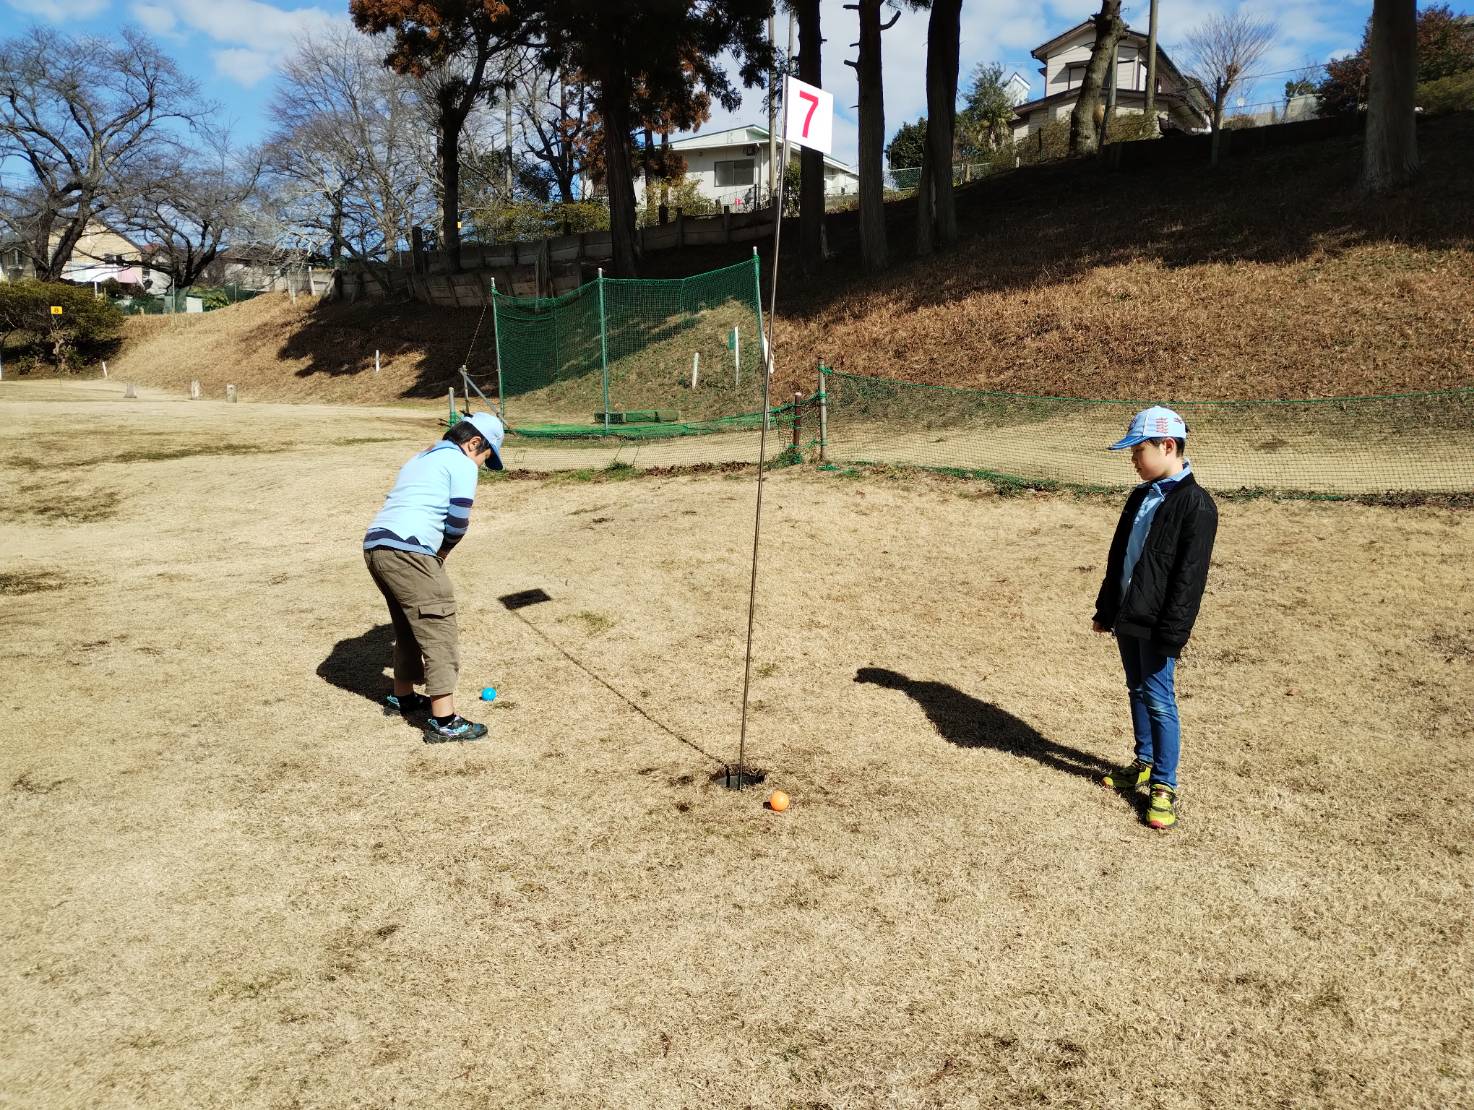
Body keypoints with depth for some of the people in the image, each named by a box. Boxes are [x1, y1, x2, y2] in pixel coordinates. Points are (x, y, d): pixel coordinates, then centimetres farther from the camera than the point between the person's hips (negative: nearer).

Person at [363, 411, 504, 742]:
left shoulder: (418, 460, 28)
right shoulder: (462, 463, 1)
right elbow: (458, 522, -6)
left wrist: (436, 551, 16)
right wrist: (444, 551, 13)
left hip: (374, 546, 9)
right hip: (407, 553, -9)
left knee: (409, 626, 25)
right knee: (439, 633, -5)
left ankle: (403, 698, 39)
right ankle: (444, 722, -6)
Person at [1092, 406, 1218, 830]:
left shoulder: (1195, 504, -15)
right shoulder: (1141, 496, 11)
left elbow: (1189, 576, -18)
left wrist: (1171, 634, -20)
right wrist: (1105, 609, 17)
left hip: (1156, 626, -8)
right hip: (1127, 618, 8)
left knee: (1159, 700, -2)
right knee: (1137, 692, 18)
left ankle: (1164, 786, 9)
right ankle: (1144, 764, 33)